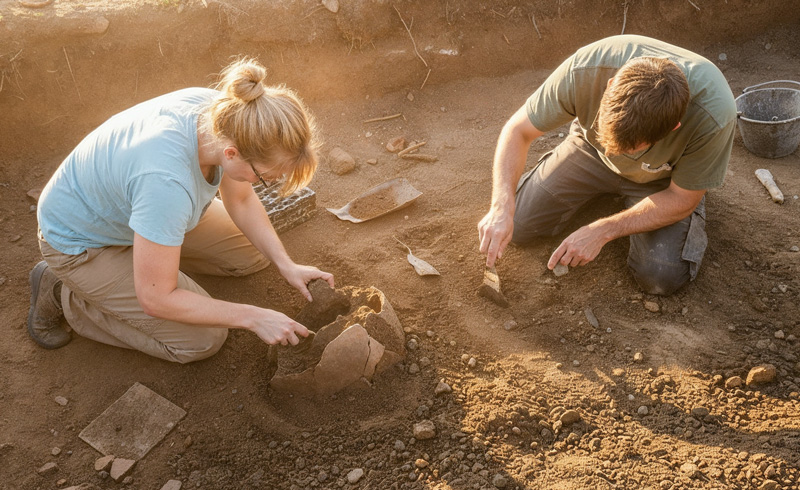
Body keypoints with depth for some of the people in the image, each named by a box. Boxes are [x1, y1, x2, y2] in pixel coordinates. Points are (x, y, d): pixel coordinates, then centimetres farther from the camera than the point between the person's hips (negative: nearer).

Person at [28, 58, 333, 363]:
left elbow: (241, 201, -4)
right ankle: (64, 294, 5)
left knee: (255, 254, 9)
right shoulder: (168, 182, -44)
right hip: (79, 241, -7)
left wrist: (286, 264, -12)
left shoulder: (222, 109, -23)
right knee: (203, 340, -7)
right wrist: (253, 318, -26)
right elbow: (156, 299, -31)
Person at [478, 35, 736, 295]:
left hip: (663, 179, -1)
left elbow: (682, 200, -23)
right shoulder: (584, 70, -38)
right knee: (516, 227, -4)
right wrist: (501, 207, -38)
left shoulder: (714, 115, -39)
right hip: (590, 149, 2)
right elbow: (518, 130, -24)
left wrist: (601, 232, -29)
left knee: (661, 278, -19)